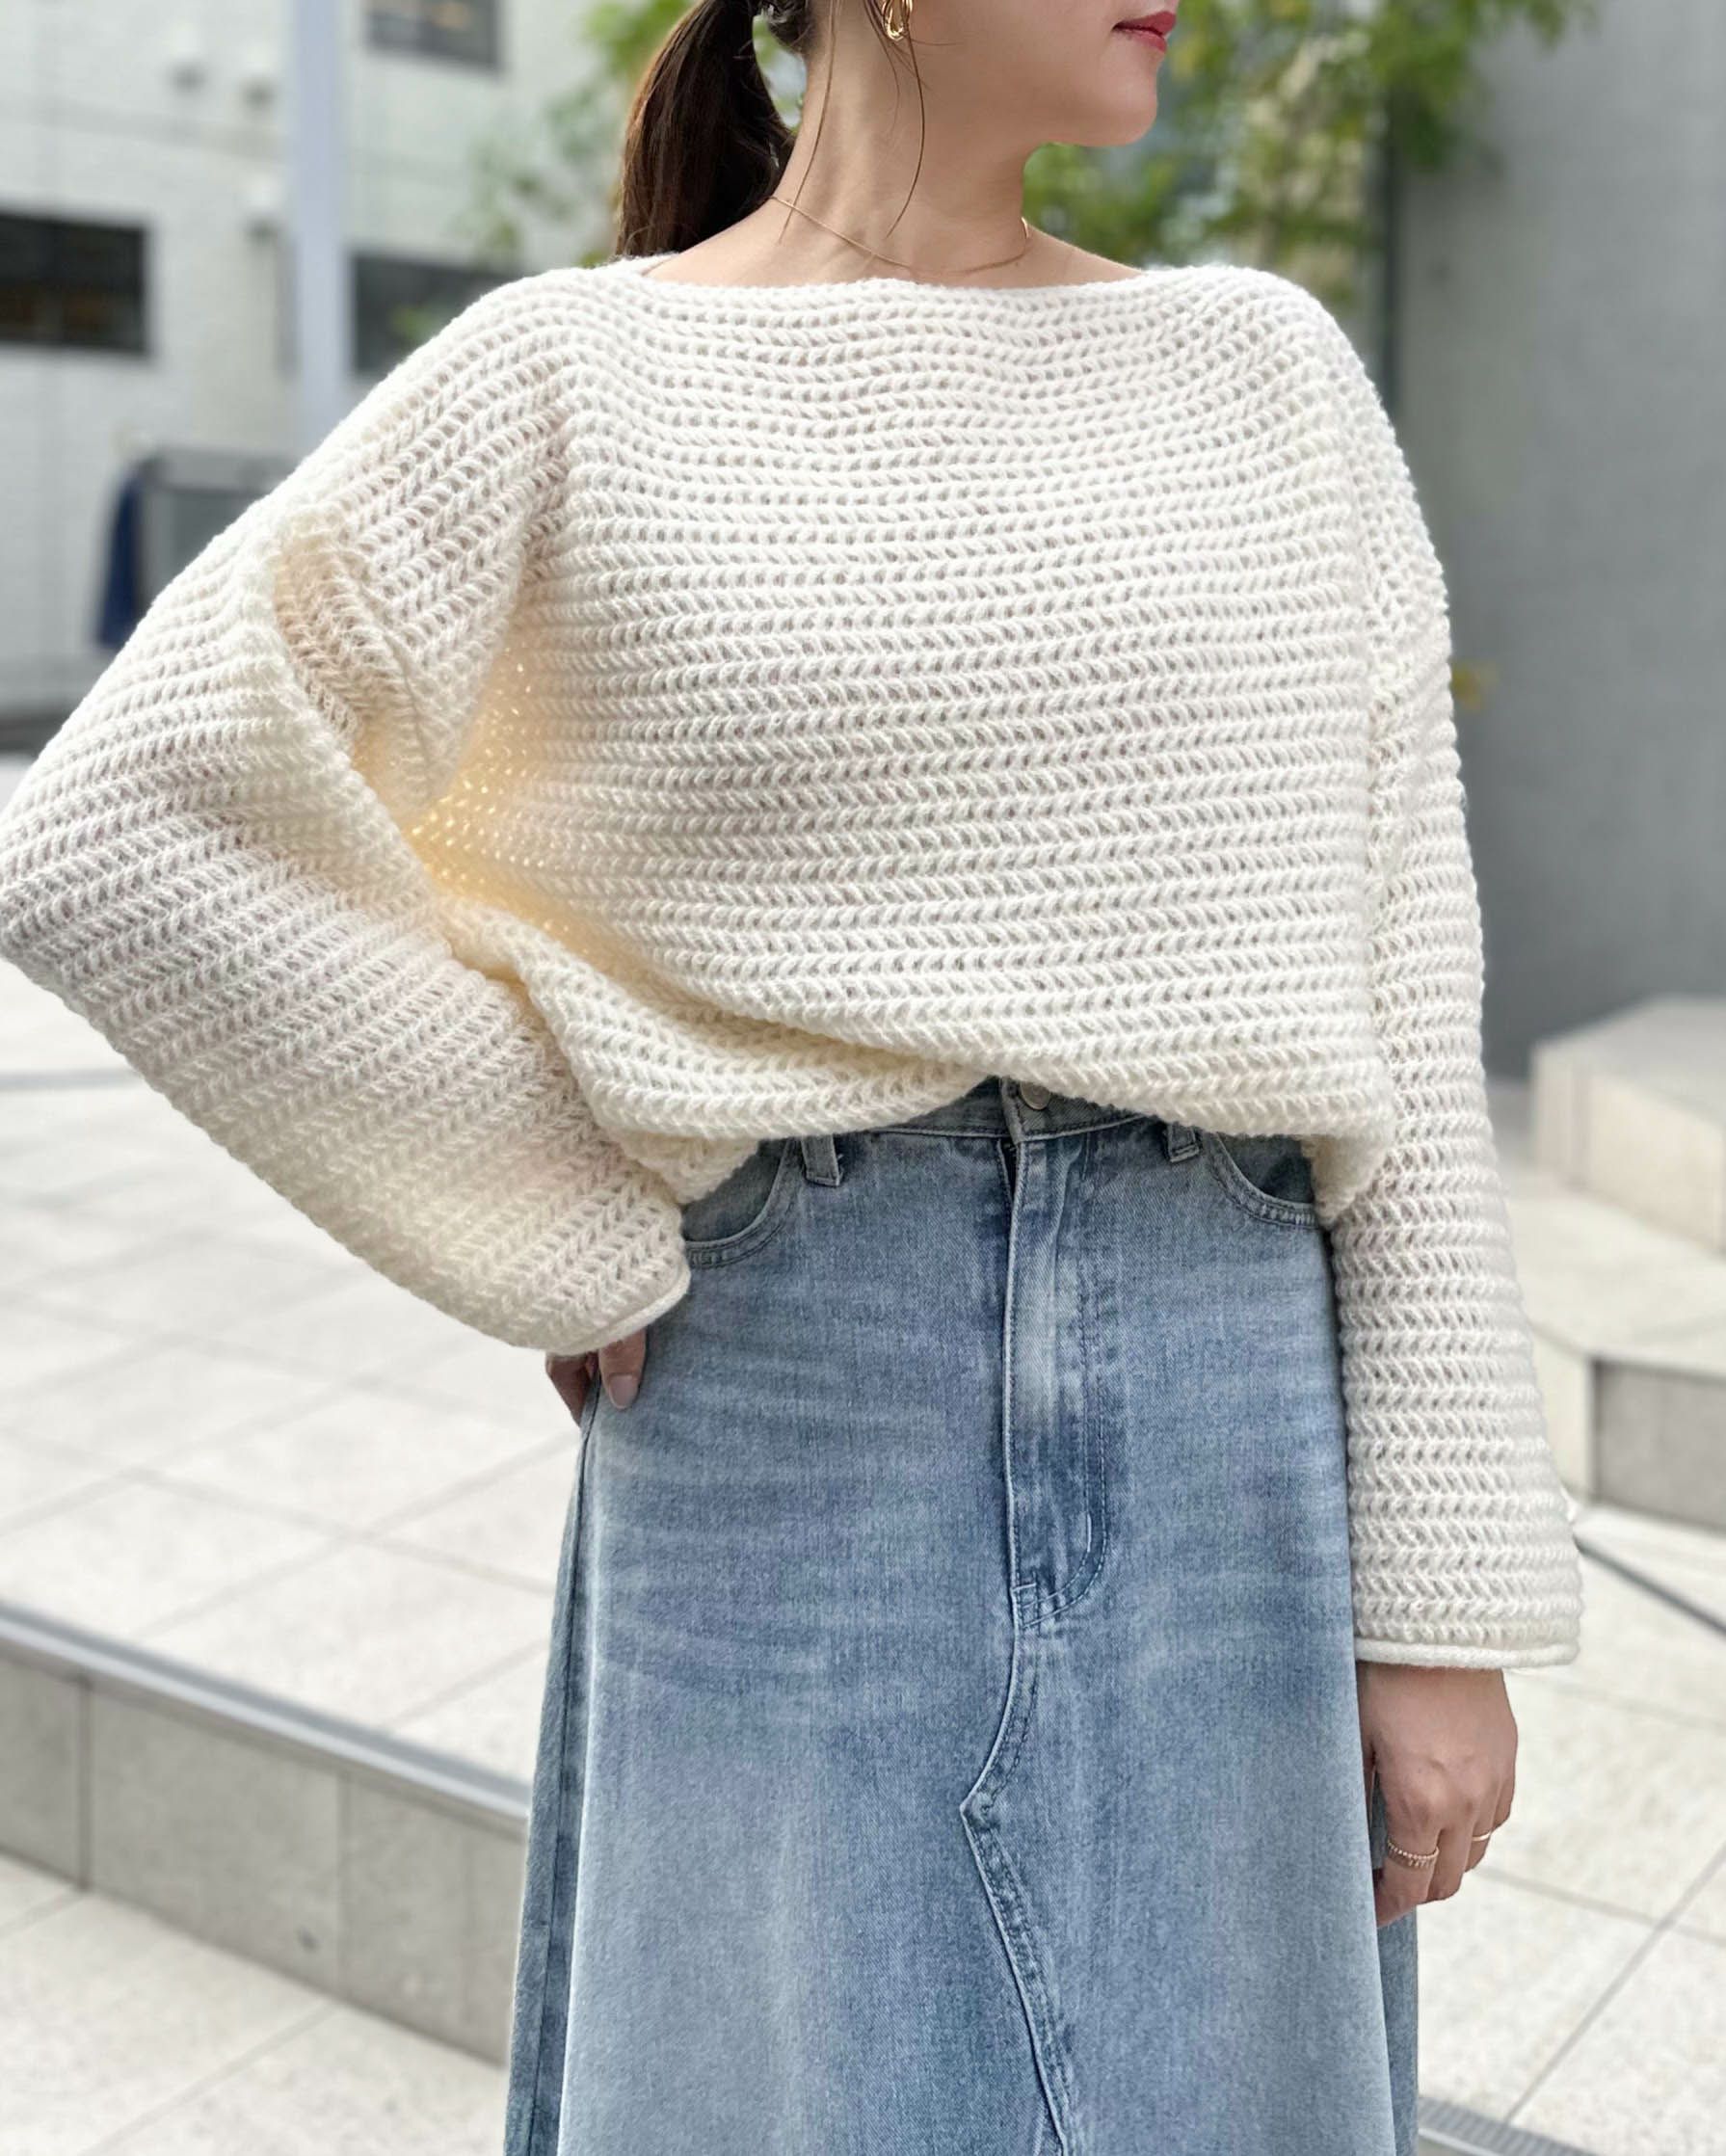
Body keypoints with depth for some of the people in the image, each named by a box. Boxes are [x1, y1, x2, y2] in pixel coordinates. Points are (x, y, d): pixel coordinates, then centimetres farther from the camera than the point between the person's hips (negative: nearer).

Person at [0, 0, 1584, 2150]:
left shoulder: (1264, 367, 6)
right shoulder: (573, 380, -2)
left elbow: (1398, 1015, 2)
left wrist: (1448, 1609, 0)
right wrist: (565, 1231, -3)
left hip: (1228, 1461, 3)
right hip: (783, 1448, -2)